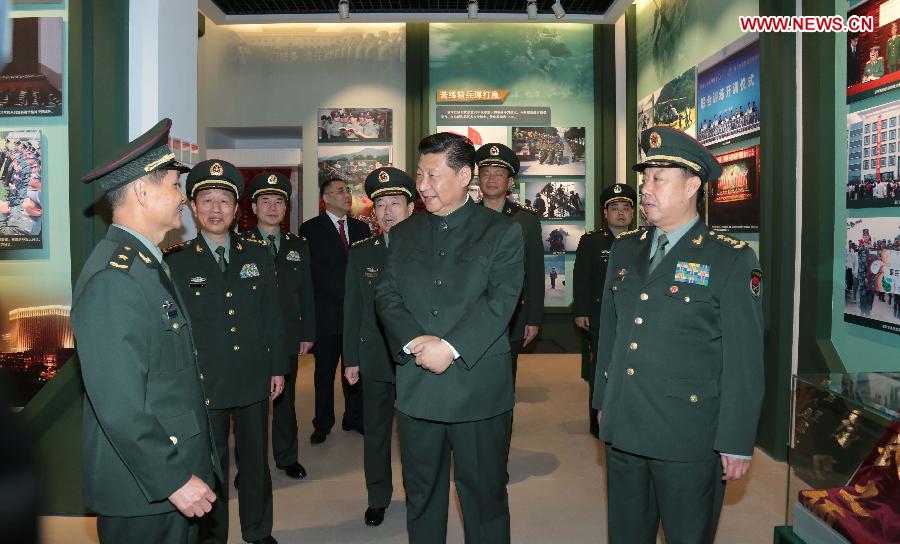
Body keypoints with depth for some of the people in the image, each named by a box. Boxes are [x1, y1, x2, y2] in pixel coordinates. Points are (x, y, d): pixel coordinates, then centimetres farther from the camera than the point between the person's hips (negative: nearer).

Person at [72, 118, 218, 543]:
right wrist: (173, 479, -20)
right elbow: (118, 407, -25)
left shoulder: (147, 264, 8)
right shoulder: (112, 278, -22)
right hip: (144, 491, -9)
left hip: (176, 469, 9)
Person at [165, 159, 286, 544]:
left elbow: (271, 314, 6)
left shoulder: (258, 254, 3)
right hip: (203, 383, -2)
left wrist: (278, 367, 6)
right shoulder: (176, 260, -5)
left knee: (256, 459, 16)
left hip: (254, 380, 3)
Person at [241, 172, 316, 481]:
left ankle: (287, 457, 28)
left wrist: (308, 334, 4)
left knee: (286, 400, 13)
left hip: (288, 338, 3)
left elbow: (306, 293, 9)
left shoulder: (298, 246, 9)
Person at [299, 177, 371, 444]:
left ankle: (354, 418, 24)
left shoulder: (361, 228, 12)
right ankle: (323, 424, 19)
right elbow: (316, 272, -7)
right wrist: (349, 297, -11)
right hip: (327, 313, -3)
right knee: (325, 371, 7)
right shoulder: (311, 229, -1)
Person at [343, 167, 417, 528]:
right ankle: (377, 498, 30)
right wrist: (351, 358, 2)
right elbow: (351, 309, 4)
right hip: (374, 359, 2)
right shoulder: (361, 253, 2)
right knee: (375, 433, 13)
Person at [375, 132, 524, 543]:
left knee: (485, 494, 9)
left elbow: (501, 299, -11)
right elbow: (386, 294, 3)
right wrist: (415, 341, -14)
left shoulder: (502, 231, 0)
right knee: (421, 494, 16)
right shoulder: (403, 234, 12)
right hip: (416, 387, 4)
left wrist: (450, 347, -19)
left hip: (479, 386, -3)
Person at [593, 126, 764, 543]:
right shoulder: (625, 249, 8)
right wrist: (602, 400, 15)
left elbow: (744, 359, -10)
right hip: (622, 430, 5)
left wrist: (737, 443, -9)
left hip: (689, 438, -5)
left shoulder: (732, 260, -9)